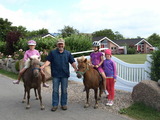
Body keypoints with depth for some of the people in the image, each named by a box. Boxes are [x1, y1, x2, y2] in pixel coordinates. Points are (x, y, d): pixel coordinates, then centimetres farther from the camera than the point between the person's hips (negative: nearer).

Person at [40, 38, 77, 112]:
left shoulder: (68, 53, 7)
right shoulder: (52, 53, 3)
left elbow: (72, 62, 3)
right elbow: (48, 61, -2)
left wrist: (75, 68, -13)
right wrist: (43, 66, -18)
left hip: (65, 75, 1)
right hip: (56, 75, -1)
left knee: (64, 90, 9)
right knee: (55, 90, 4)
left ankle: (64, 104, 21)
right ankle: (55, 105, 14)